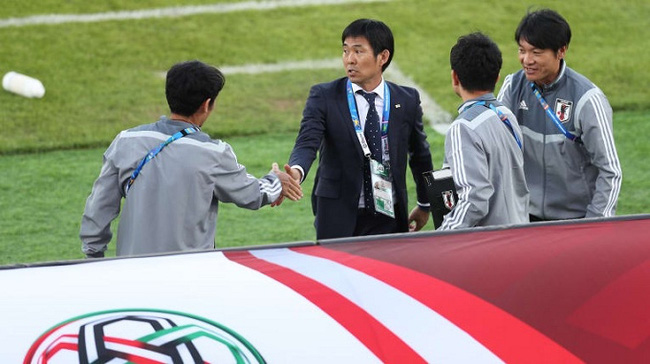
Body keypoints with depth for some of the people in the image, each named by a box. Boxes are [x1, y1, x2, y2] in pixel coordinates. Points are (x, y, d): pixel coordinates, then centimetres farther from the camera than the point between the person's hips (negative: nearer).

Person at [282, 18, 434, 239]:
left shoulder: (407, 101, 3)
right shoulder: (324, 97, -4)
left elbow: (419, 153, 17)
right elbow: (307, 142, -18)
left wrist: (424, 205, 27)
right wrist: (296, 171, -41)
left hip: (389, 220, 2)